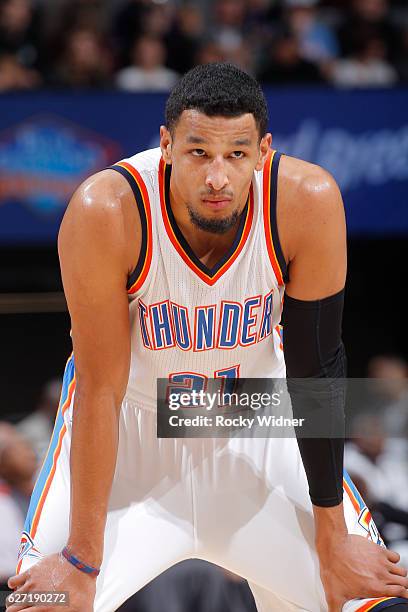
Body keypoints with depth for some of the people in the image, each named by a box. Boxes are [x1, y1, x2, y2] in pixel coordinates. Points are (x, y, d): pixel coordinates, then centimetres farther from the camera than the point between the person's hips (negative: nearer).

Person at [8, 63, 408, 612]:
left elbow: (317, 371, -15)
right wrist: (82, 561, -23)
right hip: (133, 425, -2)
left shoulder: (309, 202, -25)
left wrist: (334, 543, -11)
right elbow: (101, 388, -24)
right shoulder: (105, 212, -30)